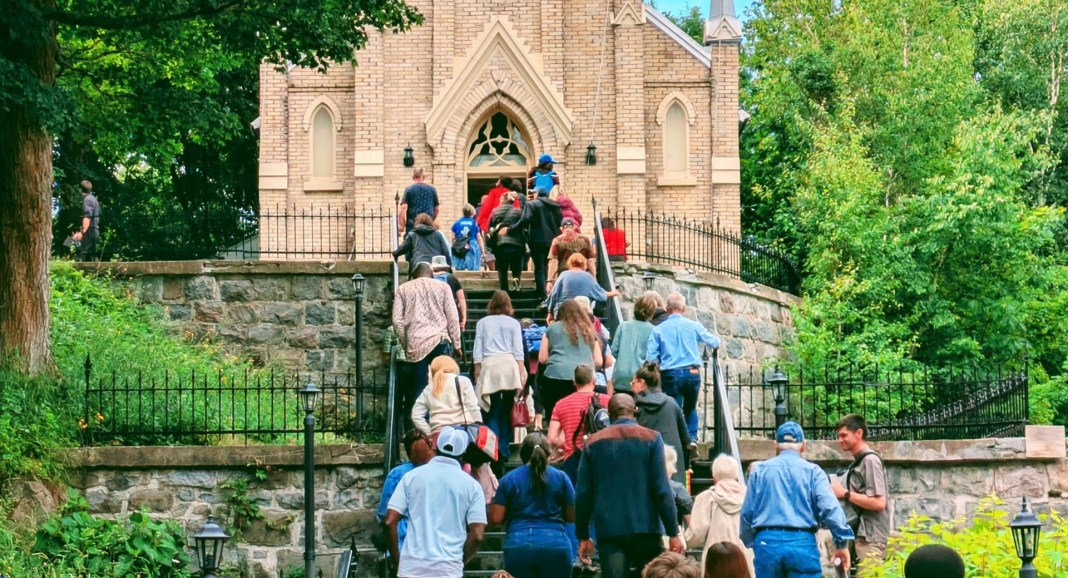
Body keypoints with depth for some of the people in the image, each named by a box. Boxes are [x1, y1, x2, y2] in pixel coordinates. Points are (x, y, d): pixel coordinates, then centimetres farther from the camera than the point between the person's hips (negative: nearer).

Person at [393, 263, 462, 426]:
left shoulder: (403, 289, 14)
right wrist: (456, 343, 10)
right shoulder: (442, 287, 11)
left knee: (417, 389, 0)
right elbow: (453, 317, 5)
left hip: (415, 345, 1)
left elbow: (397, 321, 7)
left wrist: (405, 344, 14)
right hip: (440, 340, -1)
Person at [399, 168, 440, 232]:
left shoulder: (409, 189, 2)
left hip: (412, 224, -2)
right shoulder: (432, 189, 10)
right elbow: (436, 209, 16)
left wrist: (401, 224, -5)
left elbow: (403, 207, -8)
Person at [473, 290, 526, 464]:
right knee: (507, 411, 6)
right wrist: (521, 372, 5)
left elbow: (477, 350, 8)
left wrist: (477, 371, 12)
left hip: (489, 366, 0)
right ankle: (504, 450, 3)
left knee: (492, 412, -2)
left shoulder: (482, 322, 13)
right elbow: (518, 350, 5)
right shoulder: (513, 323, 11)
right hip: (509, 365, 0)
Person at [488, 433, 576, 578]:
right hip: (556, 544, 0)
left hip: (518, 545, 0)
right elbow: (573, 516, 5)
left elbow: (496, 518, 2)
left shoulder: (509, 479, 6)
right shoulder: (560, 477, 5)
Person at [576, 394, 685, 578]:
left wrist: (583, 536, 12)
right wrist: (673, 533, -3)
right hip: (645, 529, -2)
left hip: (609, 531, 2)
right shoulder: (650, 439, 1)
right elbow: (662, 490, -6)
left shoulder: (594, 443, 8)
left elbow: (583, 494, 6)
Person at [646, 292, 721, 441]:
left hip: (670, 374, -1)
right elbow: (714, 342, 16)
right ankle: (692, 437, 12)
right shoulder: (694, 326, 3)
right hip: (692, 373, 1)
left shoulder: (658, 330, 1)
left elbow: (651, 357, -3)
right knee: (690, 408, 21)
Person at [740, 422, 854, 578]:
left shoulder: (760, 471, 11)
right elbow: (829, 508, -8)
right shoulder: (812, 471, 4)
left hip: (767, 543, 2)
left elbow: (747, 513, 14)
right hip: (801, 544, -2)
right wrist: (842, 542, -4)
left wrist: (750, 542, 29)